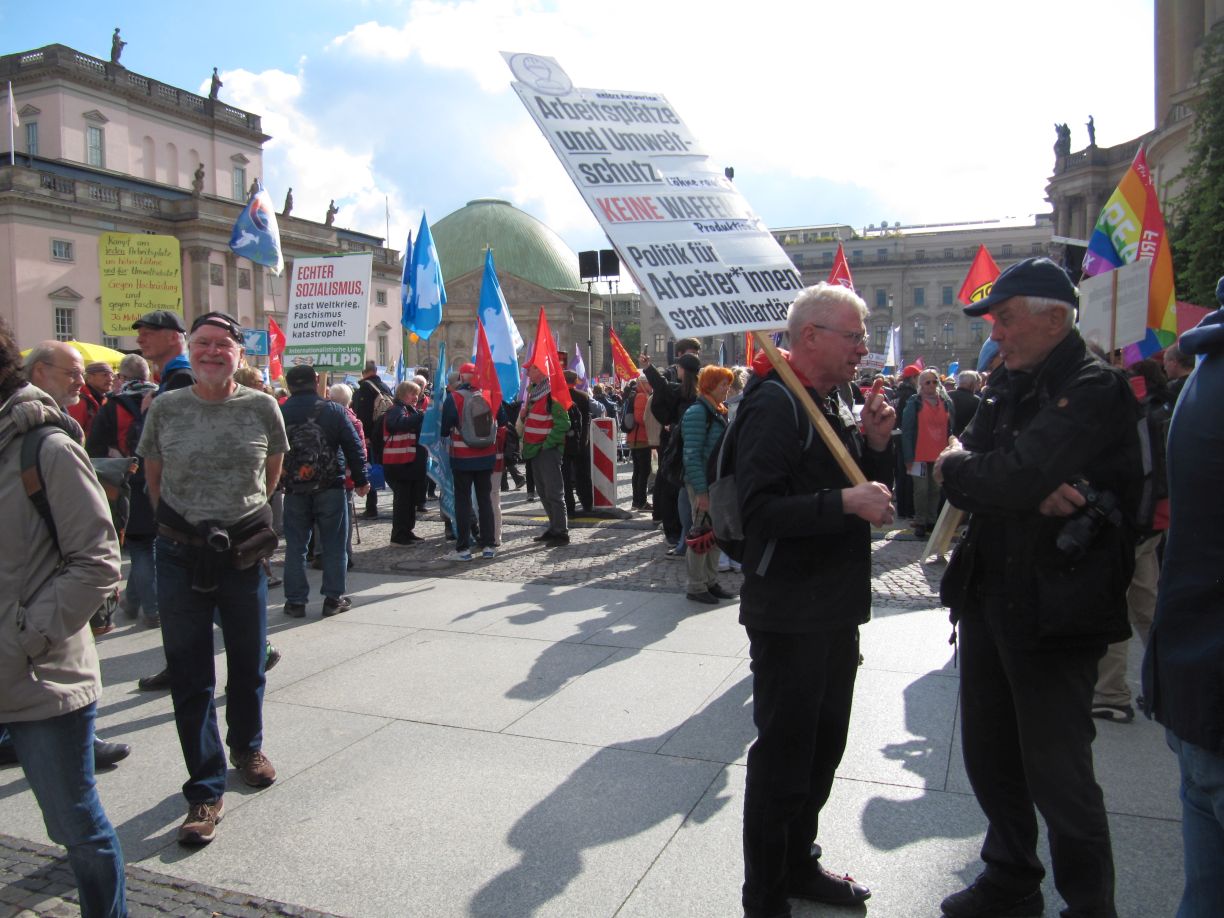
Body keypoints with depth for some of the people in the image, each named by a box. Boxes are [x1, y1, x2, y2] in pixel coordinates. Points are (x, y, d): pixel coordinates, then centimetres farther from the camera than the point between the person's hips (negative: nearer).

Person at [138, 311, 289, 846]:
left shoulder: (262, 408, -3)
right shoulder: (166, 408, -3)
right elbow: (153, 475, 11)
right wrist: (178, 522, 13)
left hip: (245, 553, 1)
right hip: (181, 556, 0)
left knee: (248, 665, 16)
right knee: (190, 678, 4)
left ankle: (247, 747, 42)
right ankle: (206, 791, 15)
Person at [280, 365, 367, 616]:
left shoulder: (278, 414, 0)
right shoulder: (334, 410, -4)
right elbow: (354, 447, -4)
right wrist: (361, 480, 4)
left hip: (294, 490, 2)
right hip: (330, 488, -2)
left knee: (295, 546, 9)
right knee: (333, 544, 7)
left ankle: (295, 601, 12)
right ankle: (333, 598, 10)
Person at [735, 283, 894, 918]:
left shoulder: (834, 403, 13)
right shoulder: (775, 403, -16)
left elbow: (866, 492, 18)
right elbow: (760, 509, -26)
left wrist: (875, 445, 1)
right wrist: (844, 502, -28)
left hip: (835, 609, 10)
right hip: (790, 618, -9)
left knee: (823, 746, 21)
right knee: (782, 756, 3)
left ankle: (799, 864, 40)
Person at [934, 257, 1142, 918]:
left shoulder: (1096, 391, -15)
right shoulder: (1009, 384, 10)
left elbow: (1020, 476, -28)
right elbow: (962, 459, -2)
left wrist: (956, 469, -9)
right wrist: (1034, 492, -19)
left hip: (1055, 610, -8)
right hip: (989, 596, 8)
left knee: (1057, 775, 3)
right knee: (989, 757, 18)